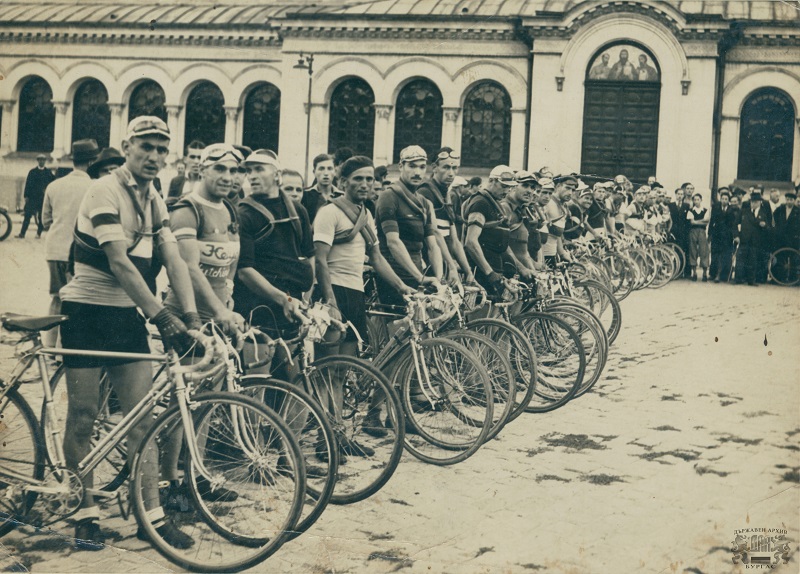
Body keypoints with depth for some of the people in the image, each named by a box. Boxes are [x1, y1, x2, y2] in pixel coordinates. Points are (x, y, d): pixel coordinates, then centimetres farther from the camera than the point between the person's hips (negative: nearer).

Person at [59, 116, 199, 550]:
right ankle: (85, 514, 12)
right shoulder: (105, 191, -13)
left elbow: (174, 260, -1)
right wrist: (161, 316, -30)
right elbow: (120, 262, -23)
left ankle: (152, 516, 5)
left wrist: (191, 314, -16)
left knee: (142, 416, 2)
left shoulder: (154, 202, 9)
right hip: (86, 312, -6)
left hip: (127, 314, 6)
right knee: (82, 416, 1)